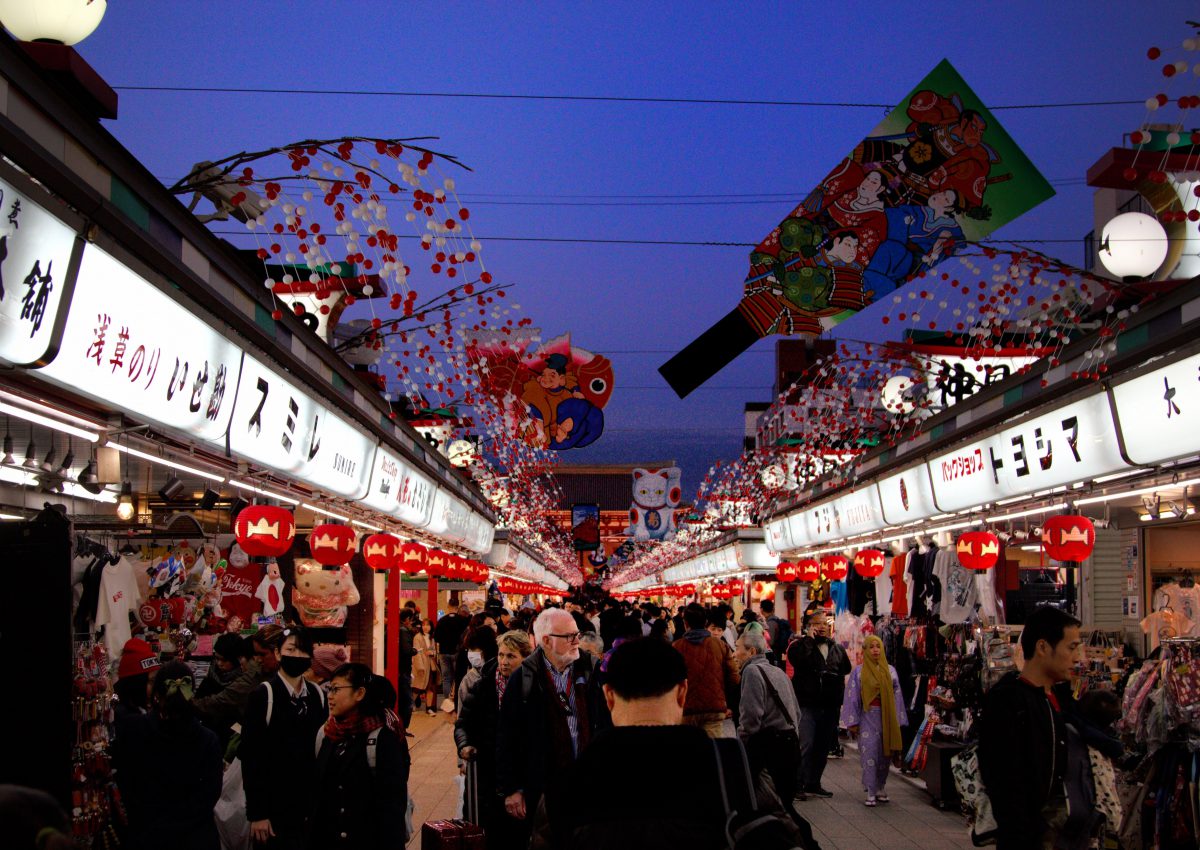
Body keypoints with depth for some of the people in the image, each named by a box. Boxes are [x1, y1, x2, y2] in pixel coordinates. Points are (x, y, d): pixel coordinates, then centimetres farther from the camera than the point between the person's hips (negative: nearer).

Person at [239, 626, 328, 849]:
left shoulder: (318, 695, 6)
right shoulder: (263, 695, -8)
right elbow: (250, 757, -11)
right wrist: (256, 813, -14)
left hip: (313, 805, 4)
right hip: (275, 806, -4)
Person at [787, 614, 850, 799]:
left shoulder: (837, 649, 13)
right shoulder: (800, 645, -2)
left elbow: (846, 671, 20)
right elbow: (798, 660, -23)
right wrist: (809, 639, -16)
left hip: (829, 707, 6)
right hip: (806, 705, -5)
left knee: (823, 748, 12)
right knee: (805, 746, -13)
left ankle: (813, 784, 23)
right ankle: (798, 784, -7)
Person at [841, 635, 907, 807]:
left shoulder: (890, 670, 8)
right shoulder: (859, 672, 1)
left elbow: (897, 695, 9)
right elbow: (852, 697, 0)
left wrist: (898, 721, 6)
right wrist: (853, 722, -5)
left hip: (886, 718, 2)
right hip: (868, 718, -2)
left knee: (885, 754, 6)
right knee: (869, 753, -7)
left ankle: (881, 787, 21)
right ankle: (871, 792, -3)